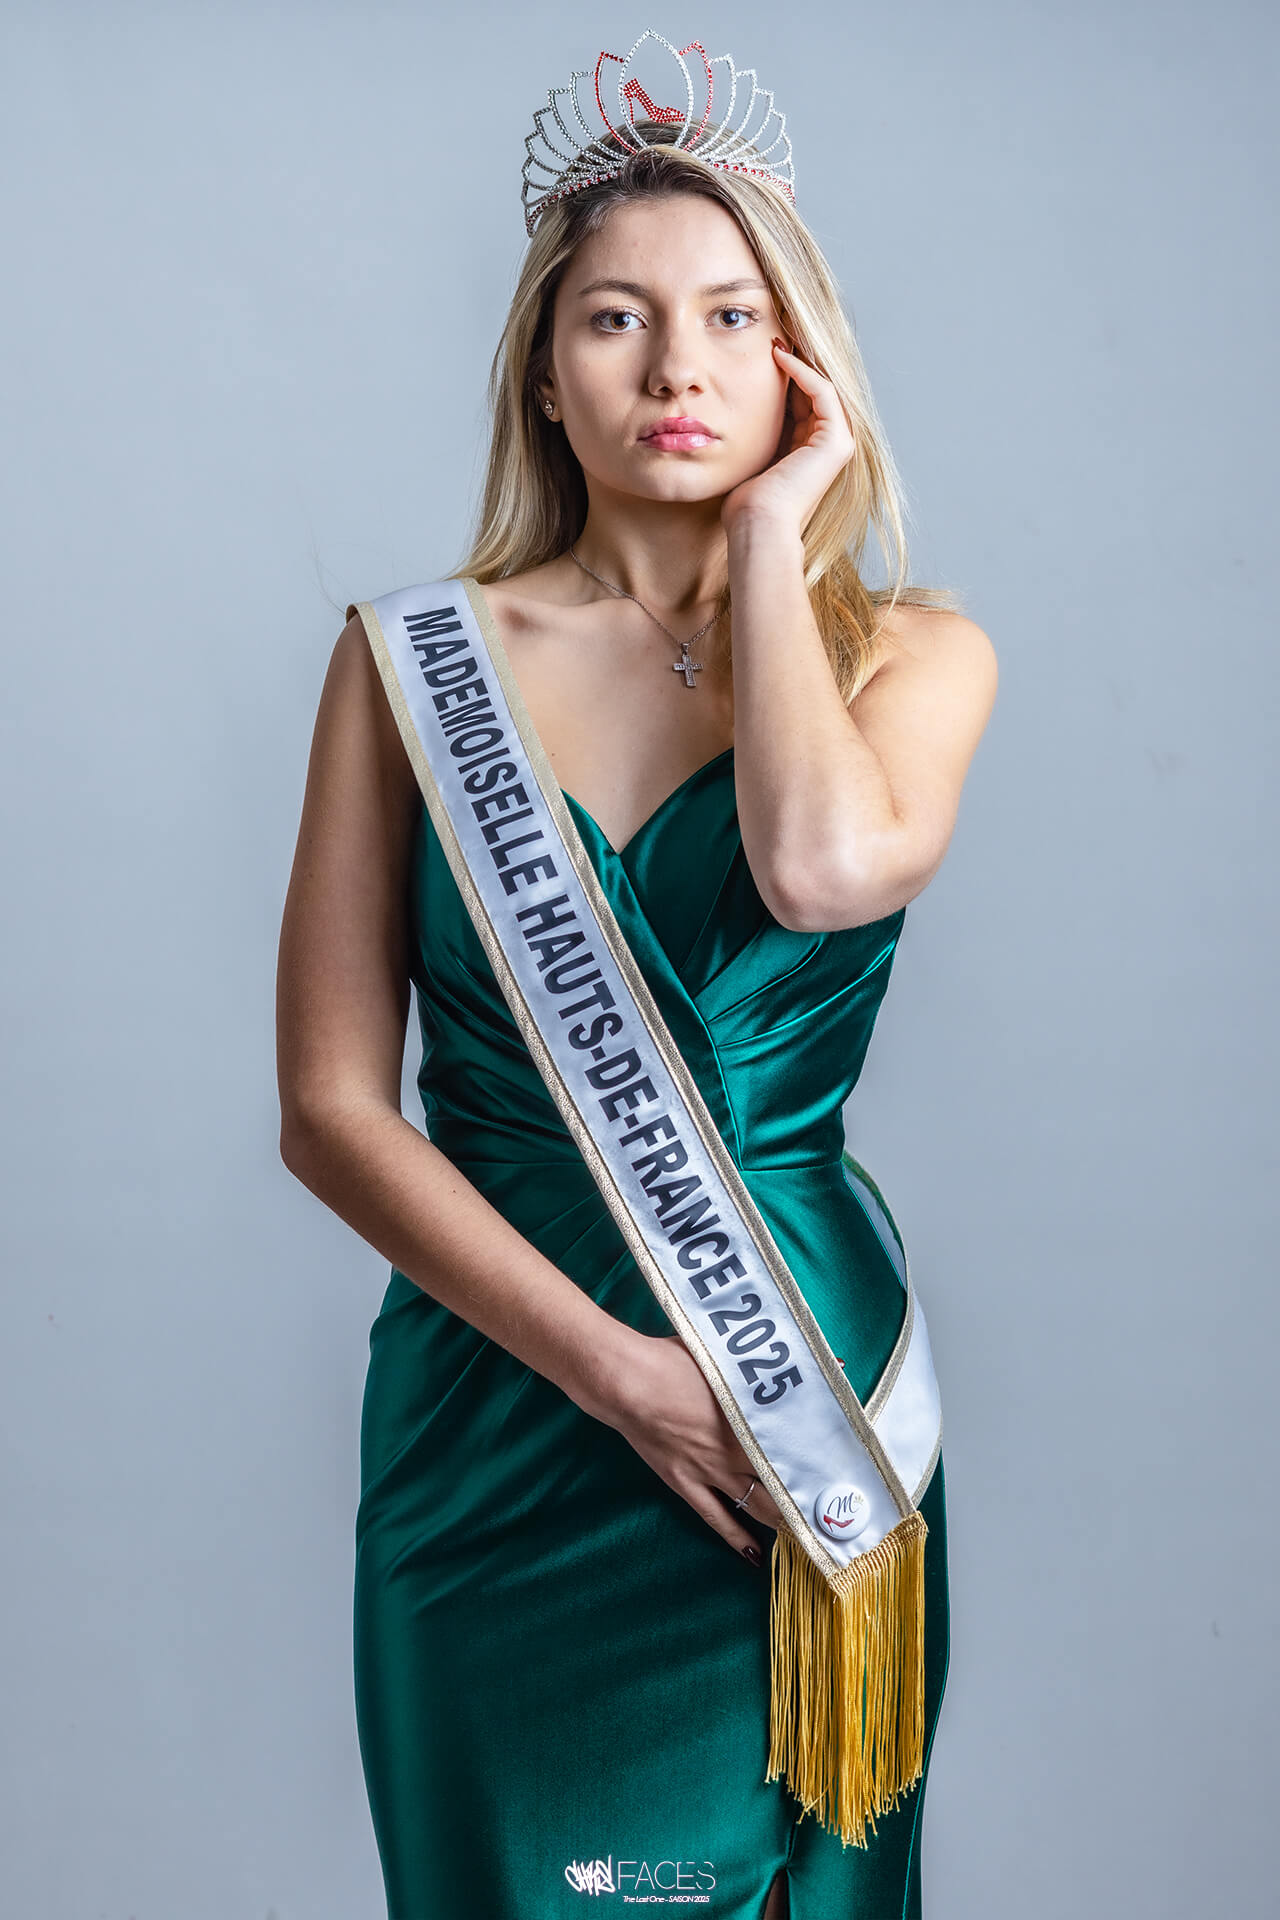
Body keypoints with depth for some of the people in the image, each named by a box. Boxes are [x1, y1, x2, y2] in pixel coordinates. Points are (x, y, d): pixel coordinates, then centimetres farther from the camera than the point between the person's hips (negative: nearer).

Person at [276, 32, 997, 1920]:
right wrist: (619, 1368, -13)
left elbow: (824, 865, -24)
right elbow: (330, 1107, -5)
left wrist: (769, 531, -11)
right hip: (493, 1391, 0)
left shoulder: (910, 649, 1)